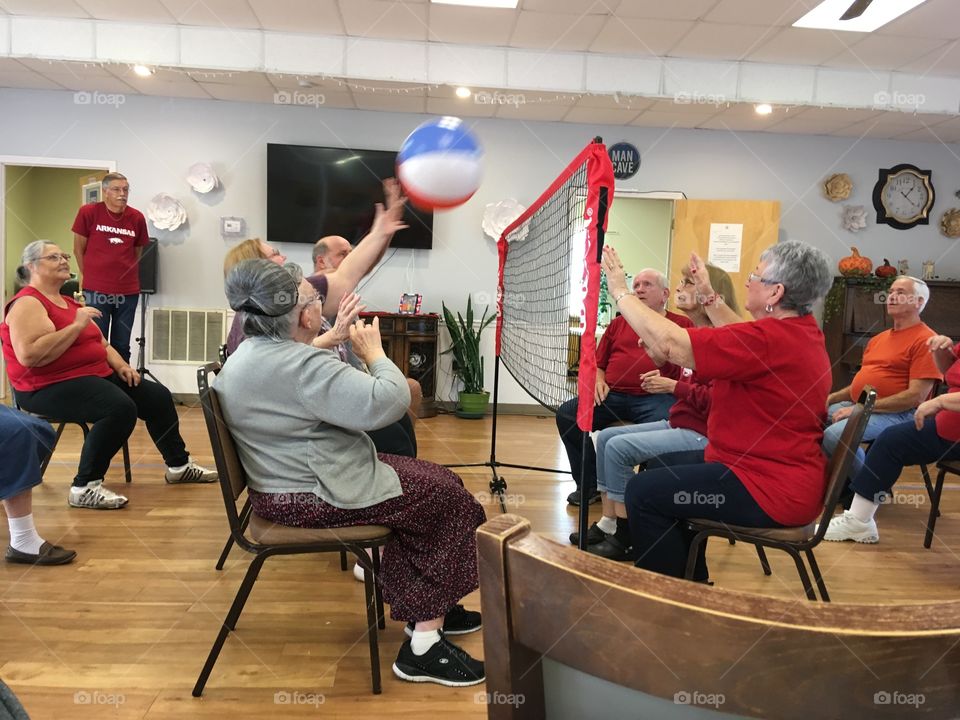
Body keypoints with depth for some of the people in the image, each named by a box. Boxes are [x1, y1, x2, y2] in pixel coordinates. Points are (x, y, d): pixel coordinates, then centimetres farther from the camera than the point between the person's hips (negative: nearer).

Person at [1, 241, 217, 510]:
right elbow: (29, 356, -27)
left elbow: (100, 344, 22)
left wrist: (121, 366, 3)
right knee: (121, 408, -33)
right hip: (51, 386, -10)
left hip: (97, 375, 10)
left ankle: (179, 465, 21)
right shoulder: (28, 303, -11)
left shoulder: (69, 302, 19)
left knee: (158, 396, 5)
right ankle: (84, 487, -22)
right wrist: (76, 325, -24)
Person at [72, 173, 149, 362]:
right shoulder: (88, 212, -4)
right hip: (96, 291, -2)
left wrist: (127, 275, 10)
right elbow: (79, 249, 4)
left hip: (129, 292, 2)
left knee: (122, 346, 11)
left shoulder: (137, 218, 3)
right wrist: (88, 276, 8)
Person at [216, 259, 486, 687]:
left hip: (288, 481, 11)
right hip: (314, 497, -11)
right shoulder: (300, 365, -26)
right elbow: (389, 403, -28)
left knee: (432, 482, 14)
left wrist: (336, 339, 25)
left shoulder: (251, 353, 8)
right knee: (448, 499, -4)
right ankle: (424, 645, 3)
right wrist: (374, 352, -11)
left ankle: (424, 610, 23)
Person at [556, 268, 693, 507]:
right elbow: (598, 364, 27)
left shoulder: (681, 324, 12)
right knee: (566, 414, -16)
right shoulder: (618, 323, 24)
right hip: (613, 395, 4)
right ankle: (589, 486, -2)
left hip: (655, 398, -4)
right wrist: (599, 381, 5)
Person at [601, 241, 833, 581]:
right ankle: (692, 580, 33)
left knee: (644, 492, -10)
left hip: (775, 491, -11)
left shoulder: (770, 337, -25)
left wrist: (620, 291, -16)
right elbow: (743, 339, 26)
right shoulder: (803, 330, 7)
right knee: (666, 467, 24)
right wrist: (709, 295, 27)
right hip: (789, 474, 11)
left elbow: (670, 343, -27)